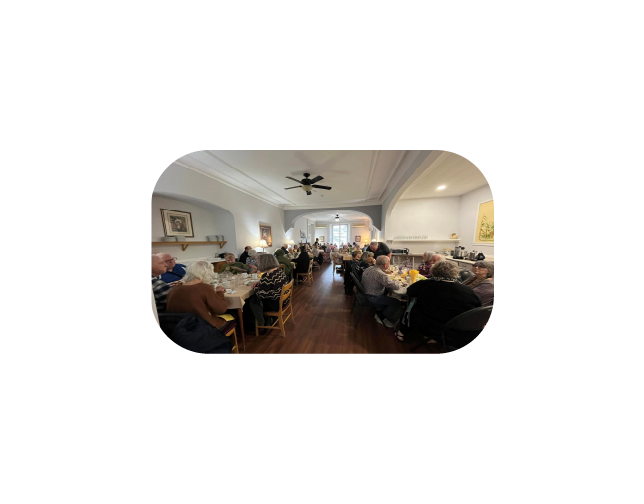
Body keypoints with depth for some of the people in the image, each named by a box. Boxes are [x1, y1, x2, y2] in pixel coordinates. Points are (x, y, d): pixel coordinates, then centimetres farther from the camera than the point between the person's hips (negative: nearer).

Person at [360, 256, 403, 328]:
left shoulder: (368, 269, 2)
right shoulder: (380, 274, -27)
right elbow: (396, 286, -22)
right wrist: (397, 281, 1)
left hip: (365, 293, 9)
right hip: (372, 298, -9)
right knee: (396, 303, -4)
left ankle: (379, 313, 29)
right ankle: (381, 317, 16)